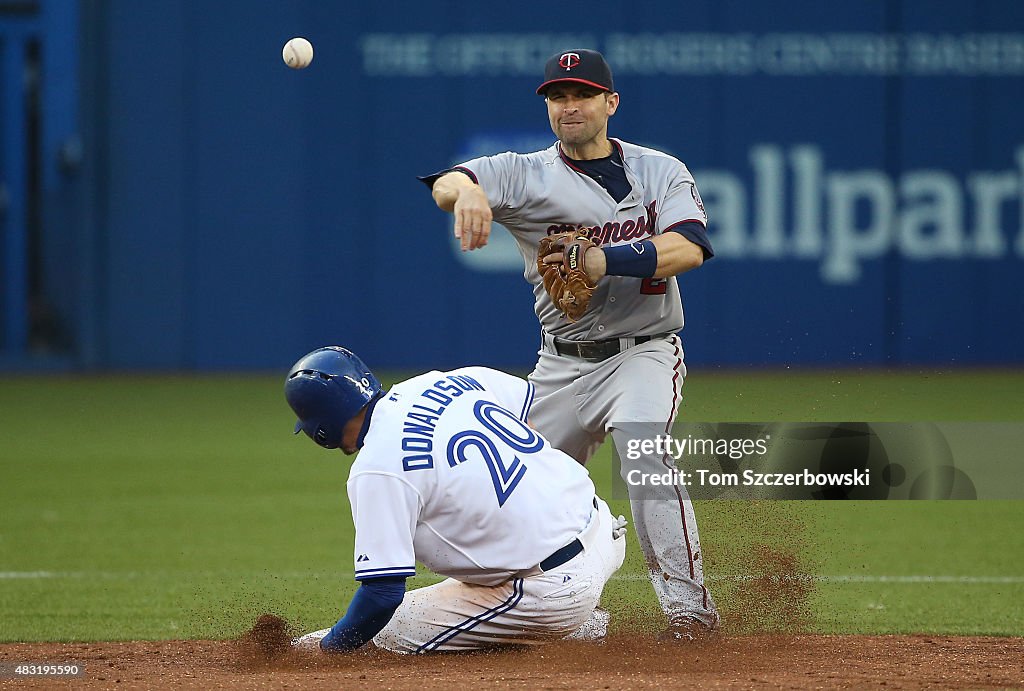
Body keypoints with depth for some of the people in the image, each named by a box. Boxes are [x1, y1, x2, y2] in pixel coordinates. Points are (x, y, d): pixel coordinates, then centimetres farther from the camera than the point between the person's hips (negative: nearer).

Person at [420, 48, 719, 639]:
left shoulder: (661, 171, 1)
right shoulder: (527, 175, -1)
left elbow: (689, 247, -17)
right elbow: (446, 184, -20)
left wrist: (605, 261, -30)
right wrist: (467, 190, -45)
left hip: (644, 352, -3)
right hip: (561, 364, 3)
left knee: (639, 443, -29)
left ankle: (690, 607, -27)